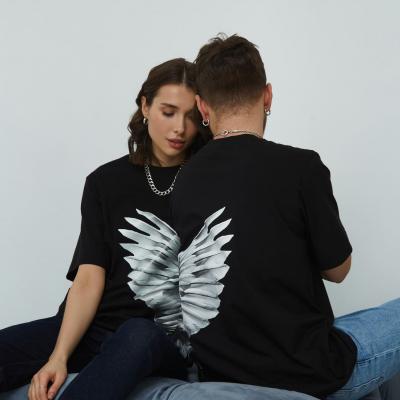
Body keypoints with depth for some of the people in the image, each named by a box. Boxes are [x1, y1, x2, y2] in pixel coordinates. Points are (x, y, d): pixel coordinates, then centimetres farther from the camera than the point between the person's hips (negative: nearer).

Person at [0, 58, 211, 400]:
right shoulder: (106, 182, 10)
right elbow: (89, 277, 1)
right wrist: (59, 356, -14)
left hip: (169, 335, -1)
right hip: (95, 328, 2)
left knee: (138, 336, -38)